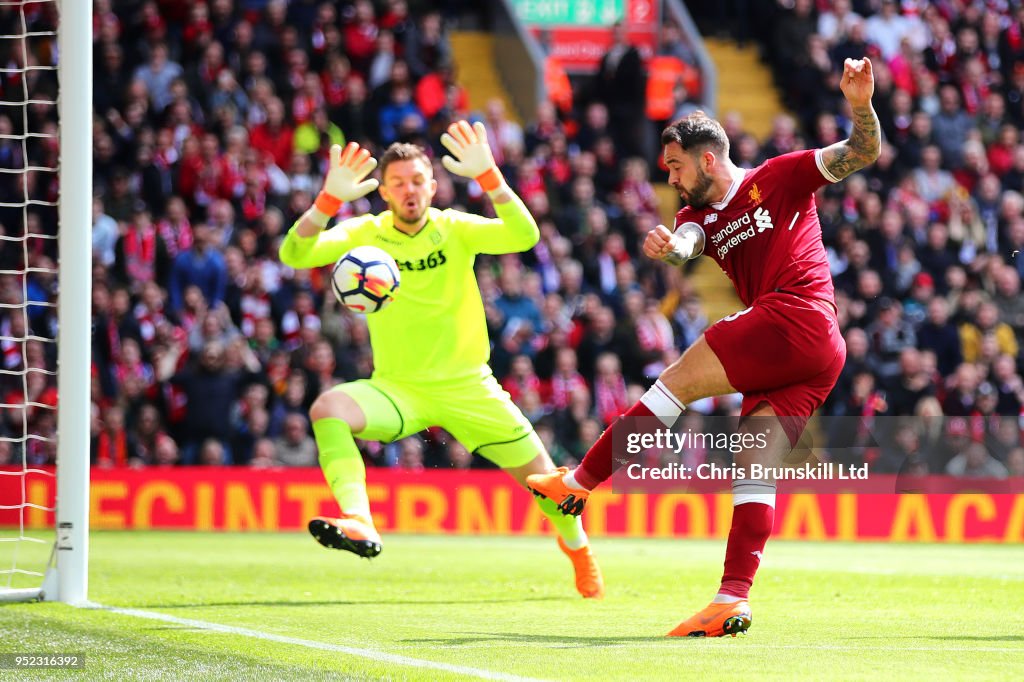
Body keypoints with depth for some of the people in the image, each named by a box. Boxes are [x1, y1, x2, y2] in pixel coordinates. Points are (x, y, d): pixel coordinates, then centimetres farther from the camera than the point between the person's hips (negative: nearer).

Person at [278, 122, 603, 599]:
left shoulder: (455, 229, -6)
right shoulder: (364, 233, -5)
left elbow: (524, 236, -23)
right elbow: (294, 255, -20)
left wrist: (487, 175, -35)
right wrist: (331, 198, -36)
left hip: (468, 386, 0)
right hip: (397, 388, 0)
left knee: (540, 475, 3)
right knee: (328, 408, -30)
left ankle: (577, 546, 35)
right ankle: (358, 524, -41)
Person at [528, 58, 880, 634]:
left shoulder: (778, 177, 8)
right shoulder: (700, 216, 23)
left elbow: (863, 154, 4)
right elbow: (683, 245, -1)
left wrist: (860, 104, -17)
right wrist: (664, 245, -26)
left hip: (799, 315, -7)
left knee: (678, 381, -7)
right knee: (753, 467, -1)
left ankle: (580, 482, -2)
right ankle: (733, 599, -8)